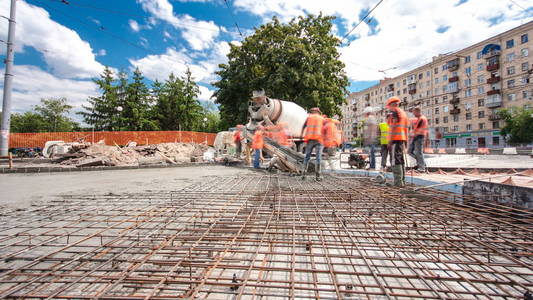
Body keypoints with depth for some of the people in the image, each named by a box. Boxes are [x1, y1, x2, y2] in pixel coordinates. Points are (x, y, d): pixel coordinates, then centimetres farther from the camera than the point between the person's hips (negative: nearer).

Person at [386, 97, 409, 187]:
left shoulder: (395, 112, -7)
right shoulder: (404, 113, 20)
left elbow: (393, 127, -15)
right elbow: (406, 129, 19)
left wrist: (390, 141, -17)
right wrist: (405, 142, 22)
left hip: (395, 139, -9)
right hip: (403, 139, 9)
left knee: (395, 161, -9)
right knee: (401, 161, 12)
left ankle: (398, 182, -10)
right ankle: (402, 181, 16)